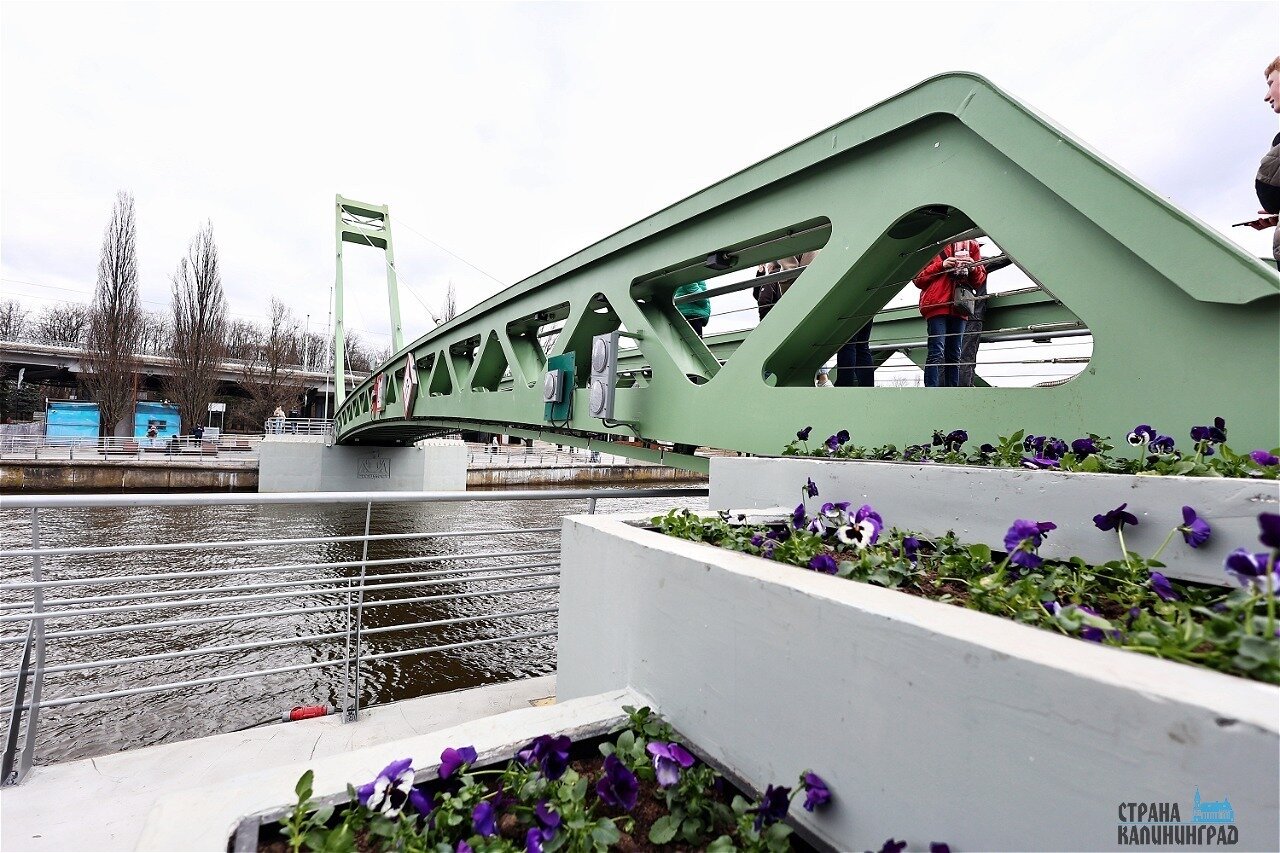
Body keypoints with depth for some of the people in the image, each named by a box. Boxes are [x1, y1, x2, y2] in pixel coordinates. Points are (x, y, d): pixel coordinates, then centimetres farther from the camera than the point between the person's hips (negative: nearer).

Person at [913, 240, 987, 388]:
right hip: (936, 306, -4)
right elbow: (917, 278, 2)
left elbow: (979, 282, 17)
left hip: (959, 307, 5)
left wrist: (974, 269, -4)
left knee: (954, 355, 6)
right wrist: (941, 265, -10)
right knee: (937, 352, -14)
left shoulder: (972, 246, 17)